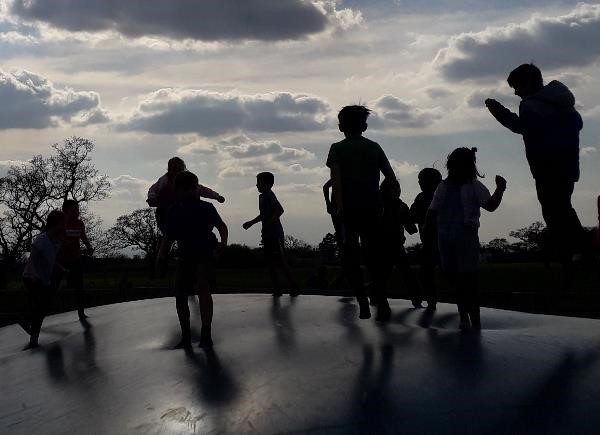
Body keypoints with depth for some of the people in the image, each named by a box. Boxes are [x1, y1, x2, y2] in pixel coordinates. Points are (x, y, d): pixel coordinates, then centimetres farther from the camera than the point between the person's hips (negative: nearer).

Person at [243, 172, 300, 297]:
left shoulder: (269, 195, -11)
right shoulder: (262, 197, 17)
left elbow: (280, 210, -23)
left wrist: (268, 223, -23)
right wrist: (251, 222, 25)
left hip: (275, 234, -9)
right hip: (267, 235, 9)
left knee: (280, 261, -9)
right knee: (271, 262, 9)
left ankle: (294, 287, -4)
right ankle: (276, 289, 13)